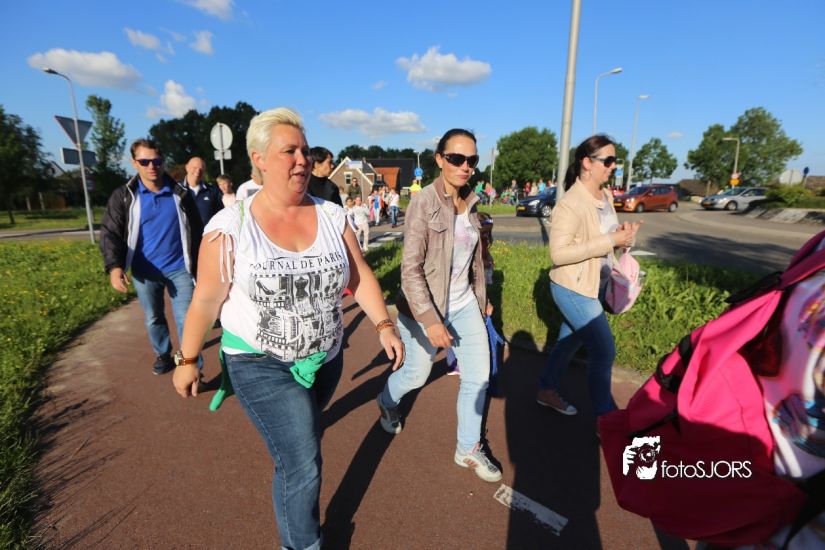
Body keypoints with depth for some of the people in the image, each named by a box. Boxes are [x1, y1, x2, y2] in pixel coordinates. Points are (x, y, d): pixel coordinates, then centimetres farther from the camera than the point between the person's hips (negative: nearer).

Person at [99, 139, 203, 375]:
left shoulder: (181, 194, 0)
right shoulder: (123, 196, -1)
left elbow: (196, 232, 6)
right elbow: (109, 233, -6)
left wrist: (199, 265, 6)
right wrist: (114, 266, -23)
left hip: (179, 268, -1)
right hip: (144, 272, 2)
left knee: (186, 319, -2)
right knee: (153, 319, 17)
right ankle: (163, 354, 38)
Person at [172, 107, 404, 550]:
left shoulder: (332, 216, -5)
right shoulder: (230, 227, -15)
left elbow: (360, 276, -2)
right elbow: (205, 300, -7)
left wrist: (384, 325, -12)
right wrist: (186, 360, 0)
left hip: (325, 358, 5)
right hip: (260, 364, -4)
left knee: (301, 435, 27)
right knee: (303, 464, -6)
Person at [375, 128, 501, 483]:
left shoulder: (470, 202, 3)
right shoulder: (423, 203, -17)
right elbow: (411, 268, -21)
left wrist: (480, 298, 16)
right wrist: (430, 320, -25)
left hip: (464, 305, 6)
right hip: (425, 307, -6)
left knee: (479, 376, 5)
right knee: (417, 373, 13)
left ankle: (468, 449, 27)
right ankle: (387, 402, 49)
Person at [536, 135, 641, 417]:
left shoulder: (606, 197, 5)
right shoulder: (570, 204, -23)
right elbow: (558, 253, -29)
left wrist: (623, 235, -6)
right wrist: (610, 241, -27)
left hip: (596, 283, 9)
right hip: (573, 288, -9)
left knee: (570, 340, 19)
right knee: (604, 350, -3)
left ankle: (547, 391, 38)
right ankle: (605, 416, 16)